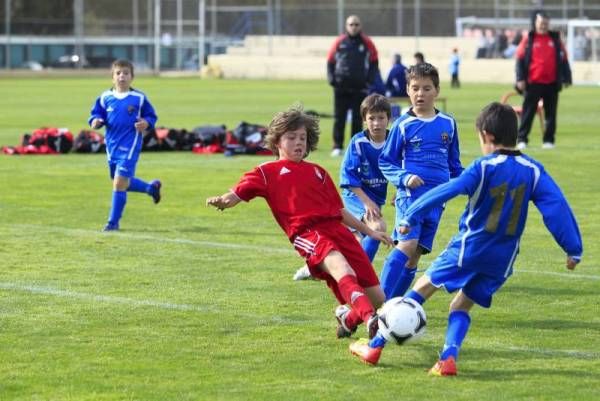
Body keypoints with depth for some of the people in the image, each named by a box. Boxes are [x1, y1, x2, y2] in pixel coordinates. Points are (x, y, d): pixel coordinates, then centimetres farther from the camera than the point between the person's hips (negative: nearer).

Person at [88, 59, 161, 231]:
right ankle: (151, 187, 45)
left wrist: (146, 123, -17)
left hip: (129, 146, -5)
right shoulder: (105, 97, 1)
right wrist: (95, 121, -13)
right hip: (112, 146, 5)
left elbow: (151, 116, 5)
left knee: (119, 182, -11)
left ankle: (113, 222, -1)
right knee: (122, 183, 18)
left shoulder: (139, 98, -5)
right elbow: (96, 114, 10)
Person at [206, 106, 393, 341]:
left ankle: (348, 318, 34)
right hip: (308, 234, -6)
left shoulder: (317, 172, 28)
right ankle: (370, 322, -56)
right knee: (344, 271, -38)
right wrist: (222, 201, -19)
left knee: (377, 299, 2)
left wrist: (369, 231, 31)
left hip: (338, 231, 6)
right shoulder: (268, 172, 15)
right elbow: (238, 194, 3)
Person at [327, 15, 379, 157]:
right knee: (339, 118, 0)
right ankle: (337, 147, 3)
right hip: (341, 87, 0)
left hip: (360, 87, 0)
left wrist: (370, 80, -2)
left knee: (357, 119, 4)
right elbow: (330, 61, 10)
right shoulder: (339, 42, 4)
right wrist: (331, 78, -2)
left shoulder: (367, 43, 5)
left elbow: (374, 63, 10)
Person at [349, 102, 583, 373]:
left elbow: (445, 192, -19)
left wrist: (411, 216, -15)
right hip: (502, 261, 4)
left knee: (421, 289, 10)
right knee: (461, 306, 18)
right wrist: (574, 249, -2)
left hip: (468, 248, -4)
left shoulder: (484, 167, -12)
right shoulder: (533, 170, -1)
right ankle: (448, 358, -7)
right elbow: (557, 207, -5)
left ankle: (375, 347, 12)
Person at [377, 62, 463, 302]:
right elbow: (385, 161, 4)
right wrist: (404, 178, -12)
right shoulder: (403, 125, 1)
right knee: (407, 244, -22)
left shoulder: (448, 124, 11)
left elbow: (454, 163, 23)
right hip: (410, 194, -4)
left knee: (415, 254, 3)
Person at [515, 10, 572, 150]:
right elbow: (520, 60, 0)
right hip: (533, 83, -2)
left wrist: (566, 79, 6)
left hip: (552, 84, 2)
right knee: (528, 112, -2)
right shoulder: (528, 40, 2)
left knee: (551, 113, 5)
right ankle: (522, 140, 0)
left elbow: (563, 60, 11)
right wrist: (520, 79, -8)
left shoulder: (556, 40, 8)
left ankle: (549, 140, 11)